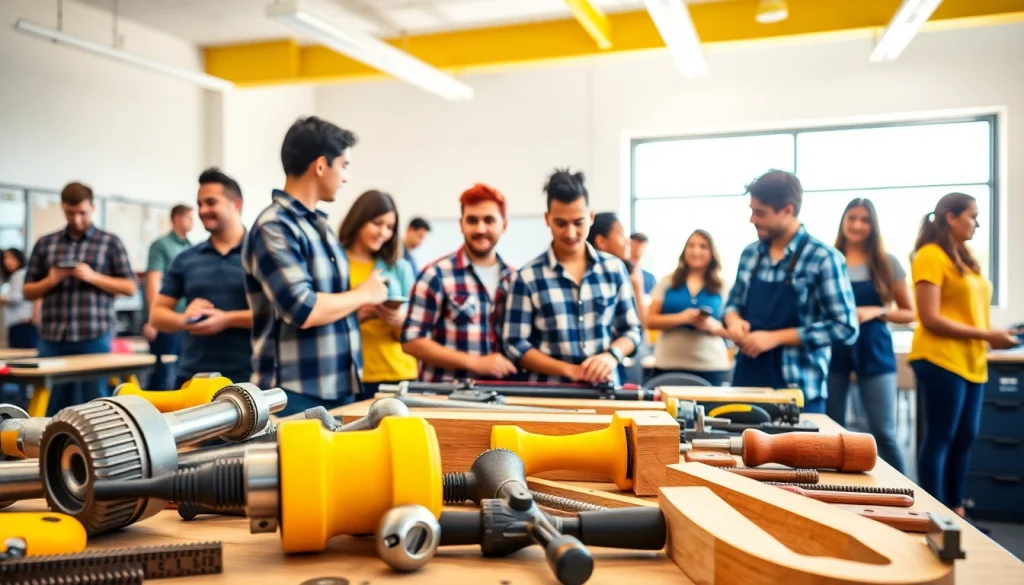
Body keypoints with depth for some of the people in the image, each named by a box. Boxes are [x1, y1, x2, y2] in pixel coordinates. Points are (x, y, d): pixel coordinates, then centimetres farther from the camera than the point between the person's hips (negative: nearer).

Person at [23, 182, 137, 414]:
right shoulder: (45, 244, 12)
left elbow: (130, 287, 2)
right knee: (55, 406, 8)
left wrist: (93, 277, -11)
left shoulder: (110, 242, 5)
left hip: (94, 337, -3)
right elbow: (28, 292, 15)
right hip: (52, 338, 3)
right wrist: (50, 281, -5)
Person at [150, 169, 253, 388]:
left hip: (247, 379, -3)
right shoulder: (185, 259, 11)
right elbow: (157, 314, 12)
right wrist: (183, 320, -10)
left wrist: (227, 319, -18)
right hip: (192, 378, 4)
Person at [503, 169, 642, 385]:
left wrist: (612, 355, -8)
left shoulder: (614, 268, 7)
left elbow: (632, 330, 12)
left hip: (605, 388, 2)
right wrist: (570, 370, -13)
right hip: (549, 391, -2)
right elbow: (515, 345, -3)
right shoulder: (527, 277, -1)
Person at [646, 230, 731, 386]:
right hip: (669, 365, 0)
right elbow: (650, 321, 2)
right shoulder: (667, 282, 7)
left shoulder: (721, 287, 7)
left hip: (711, 367, 0)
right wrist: (680, 318, -14)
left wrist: (711, 325, -15)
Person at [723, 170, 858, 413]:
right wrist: (734, 320, -6)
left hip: (797, 393, -5)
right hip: (745, 383, 5)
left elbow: (845, 327, -13)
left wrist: (775, 337, -19)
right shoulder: (750, 254, 7)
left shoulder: (823, 258, -11)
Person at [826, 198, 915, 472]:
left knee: (883, 433, 0)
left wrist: (876, 312, -12)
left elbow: (909, 313, 5)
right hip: (833, 351, 1)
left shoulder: (887, 263, 1)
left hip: (874, 351, -1)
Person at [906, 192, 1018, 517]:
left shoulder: (965, 257, 16)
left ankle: (955, 510, 23)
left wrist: (993, 335, 4)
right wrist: (986, 335, -14)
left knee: (965, 438, 12)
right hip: (941, 360, -8)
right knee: (940, 438, -2)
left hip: (971, 361, 8)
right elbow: (930, 319, -15)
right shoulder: (930, 256, -10)